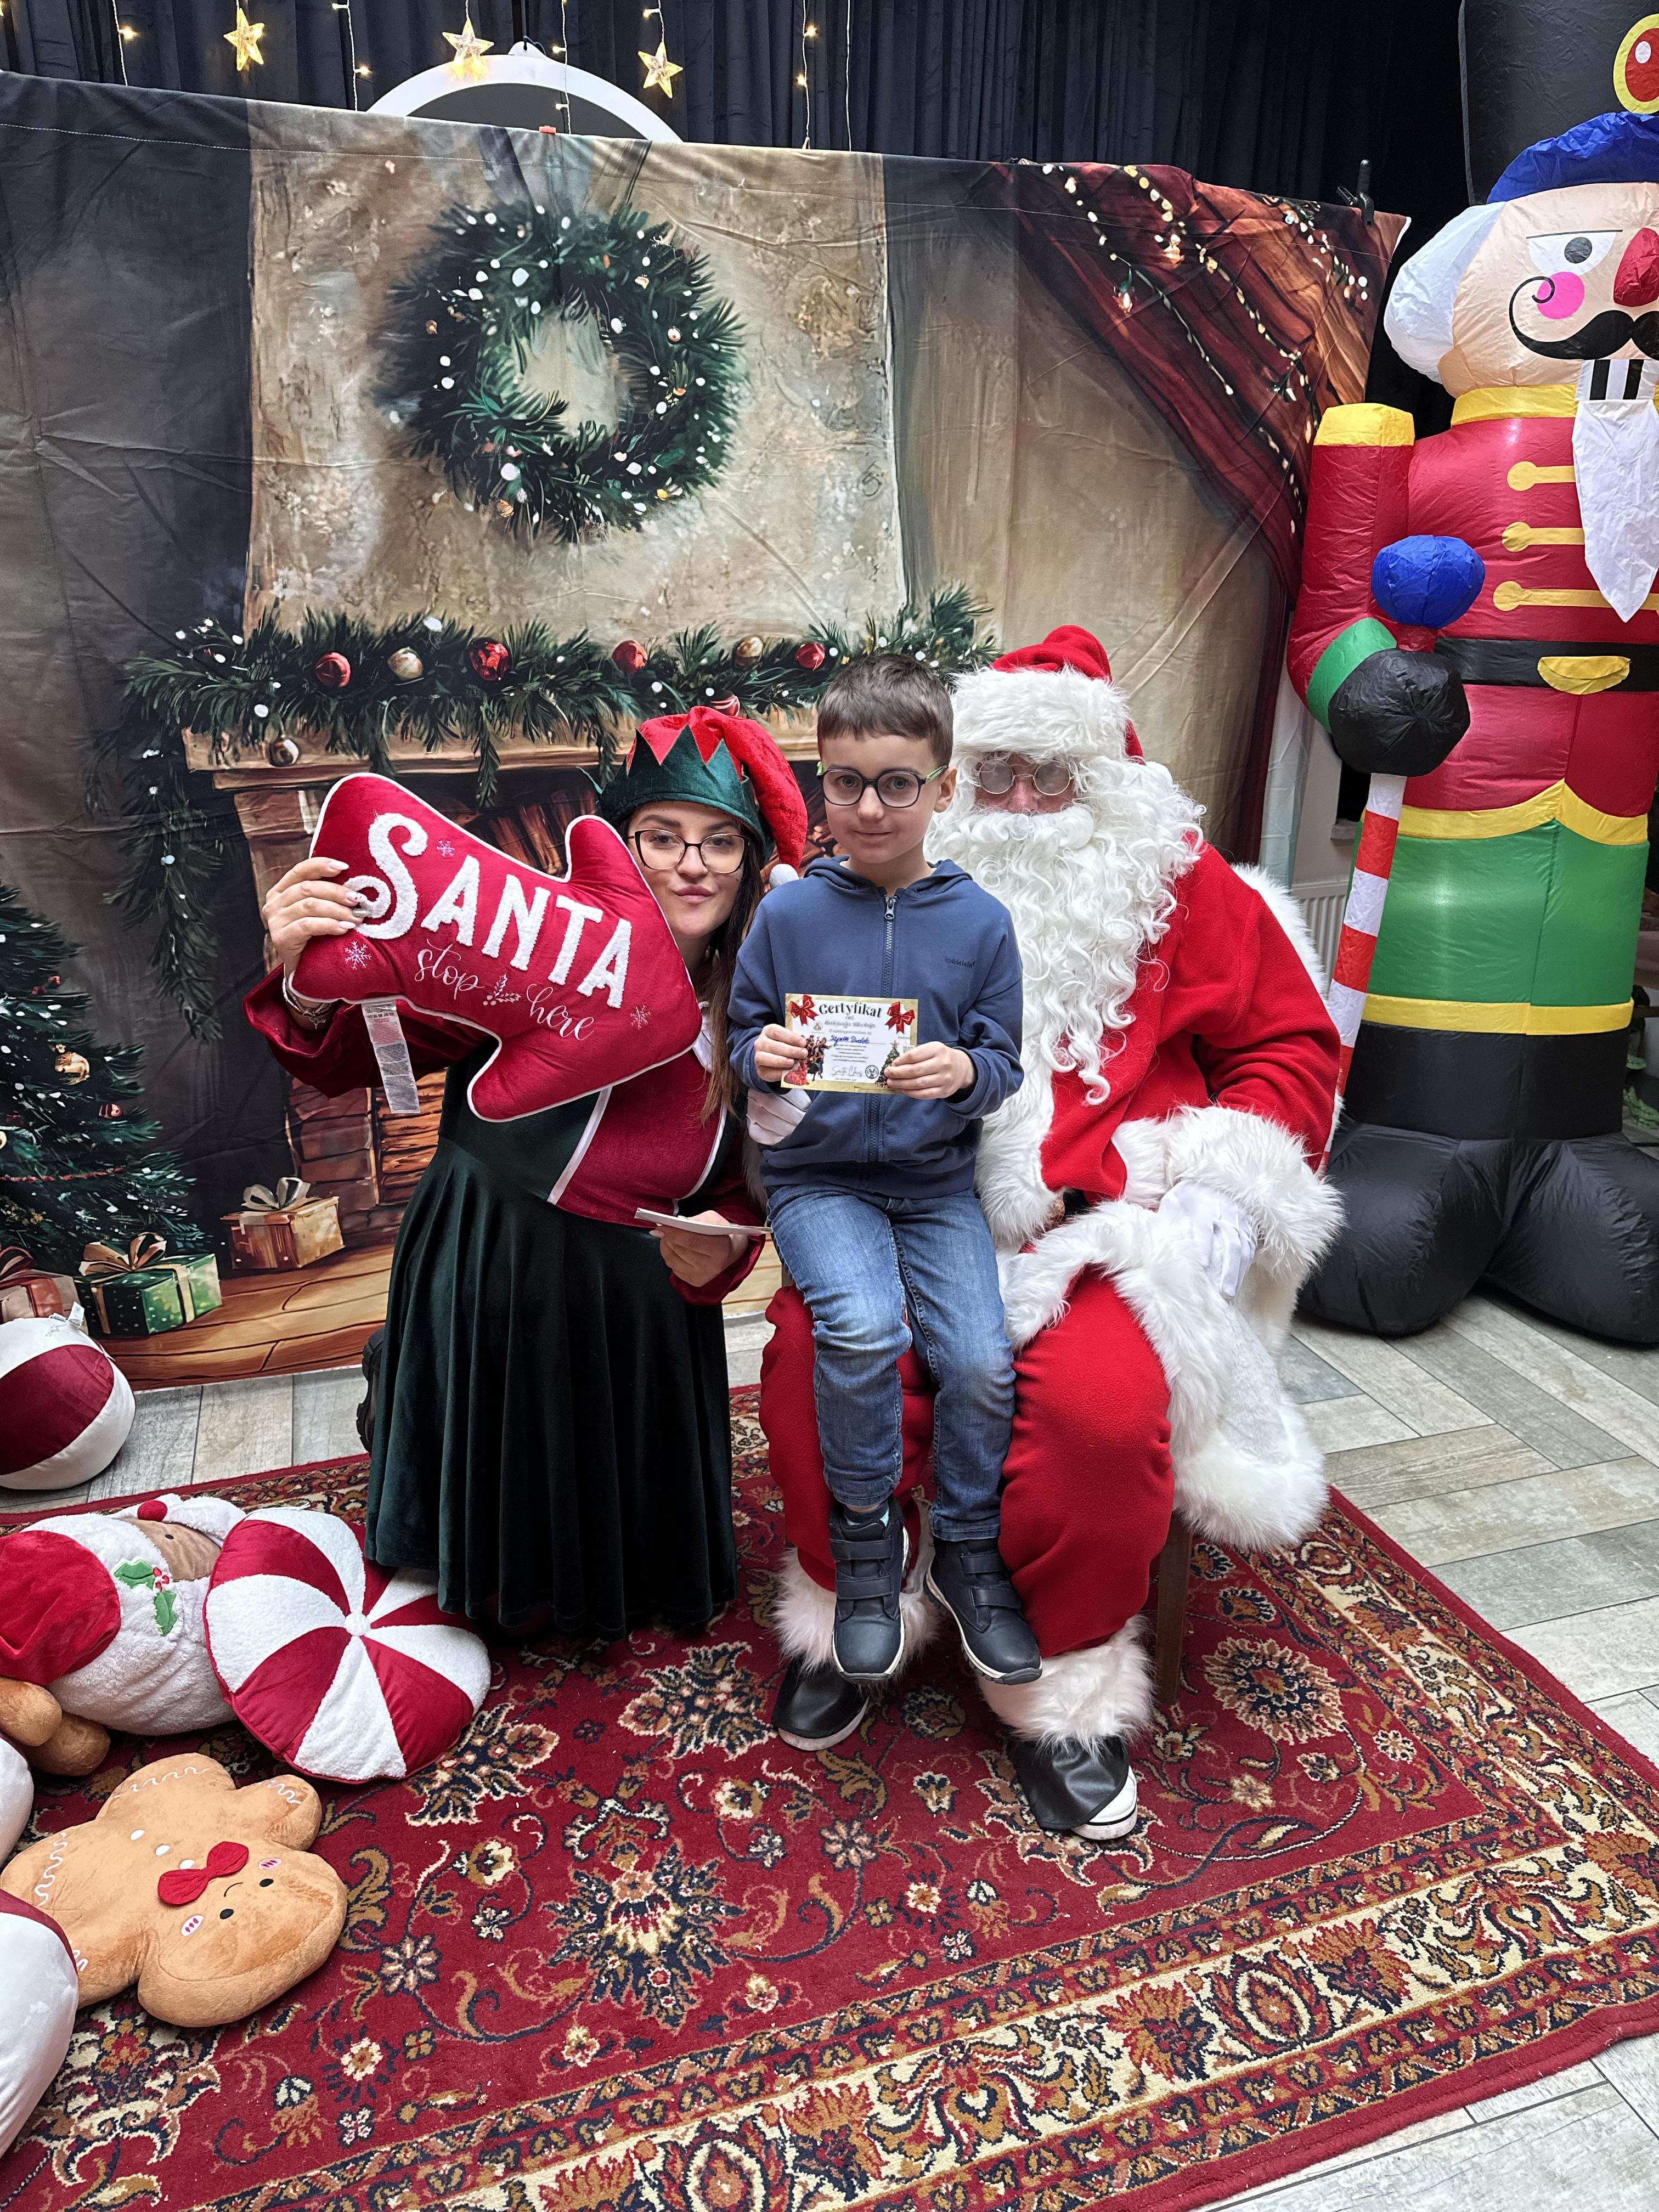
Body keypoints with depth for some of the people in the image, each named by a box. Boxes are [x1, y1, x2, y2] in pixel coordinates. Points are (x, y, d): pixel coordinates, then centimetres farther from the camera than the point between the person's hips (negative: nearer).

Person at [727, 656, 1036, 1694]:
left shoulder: (979, 920, 0)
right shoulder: (789, 914, -2)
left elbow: (1003, 1062, 3)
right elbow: (741, 1034, 6)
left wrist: (963, 1074, -19)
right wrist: (764, 1057, -17)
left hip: (936, 1181, 2)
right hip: (818, 1178, -1)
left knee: (983, 1363, -15)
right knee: (864, 1326, -27)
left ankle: (969, 1551, 15)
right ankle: (866, 1537, 1)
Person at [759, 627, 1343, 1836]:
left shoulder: (1180, 885, 8)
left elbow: (1290, 1044, 11)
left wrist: (1228, 1189, -3)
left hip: (1106, 1222, -1)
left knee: (1099, 1398, -30)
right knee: (818, 1344, -26)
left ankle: (1073, 1687, 2)